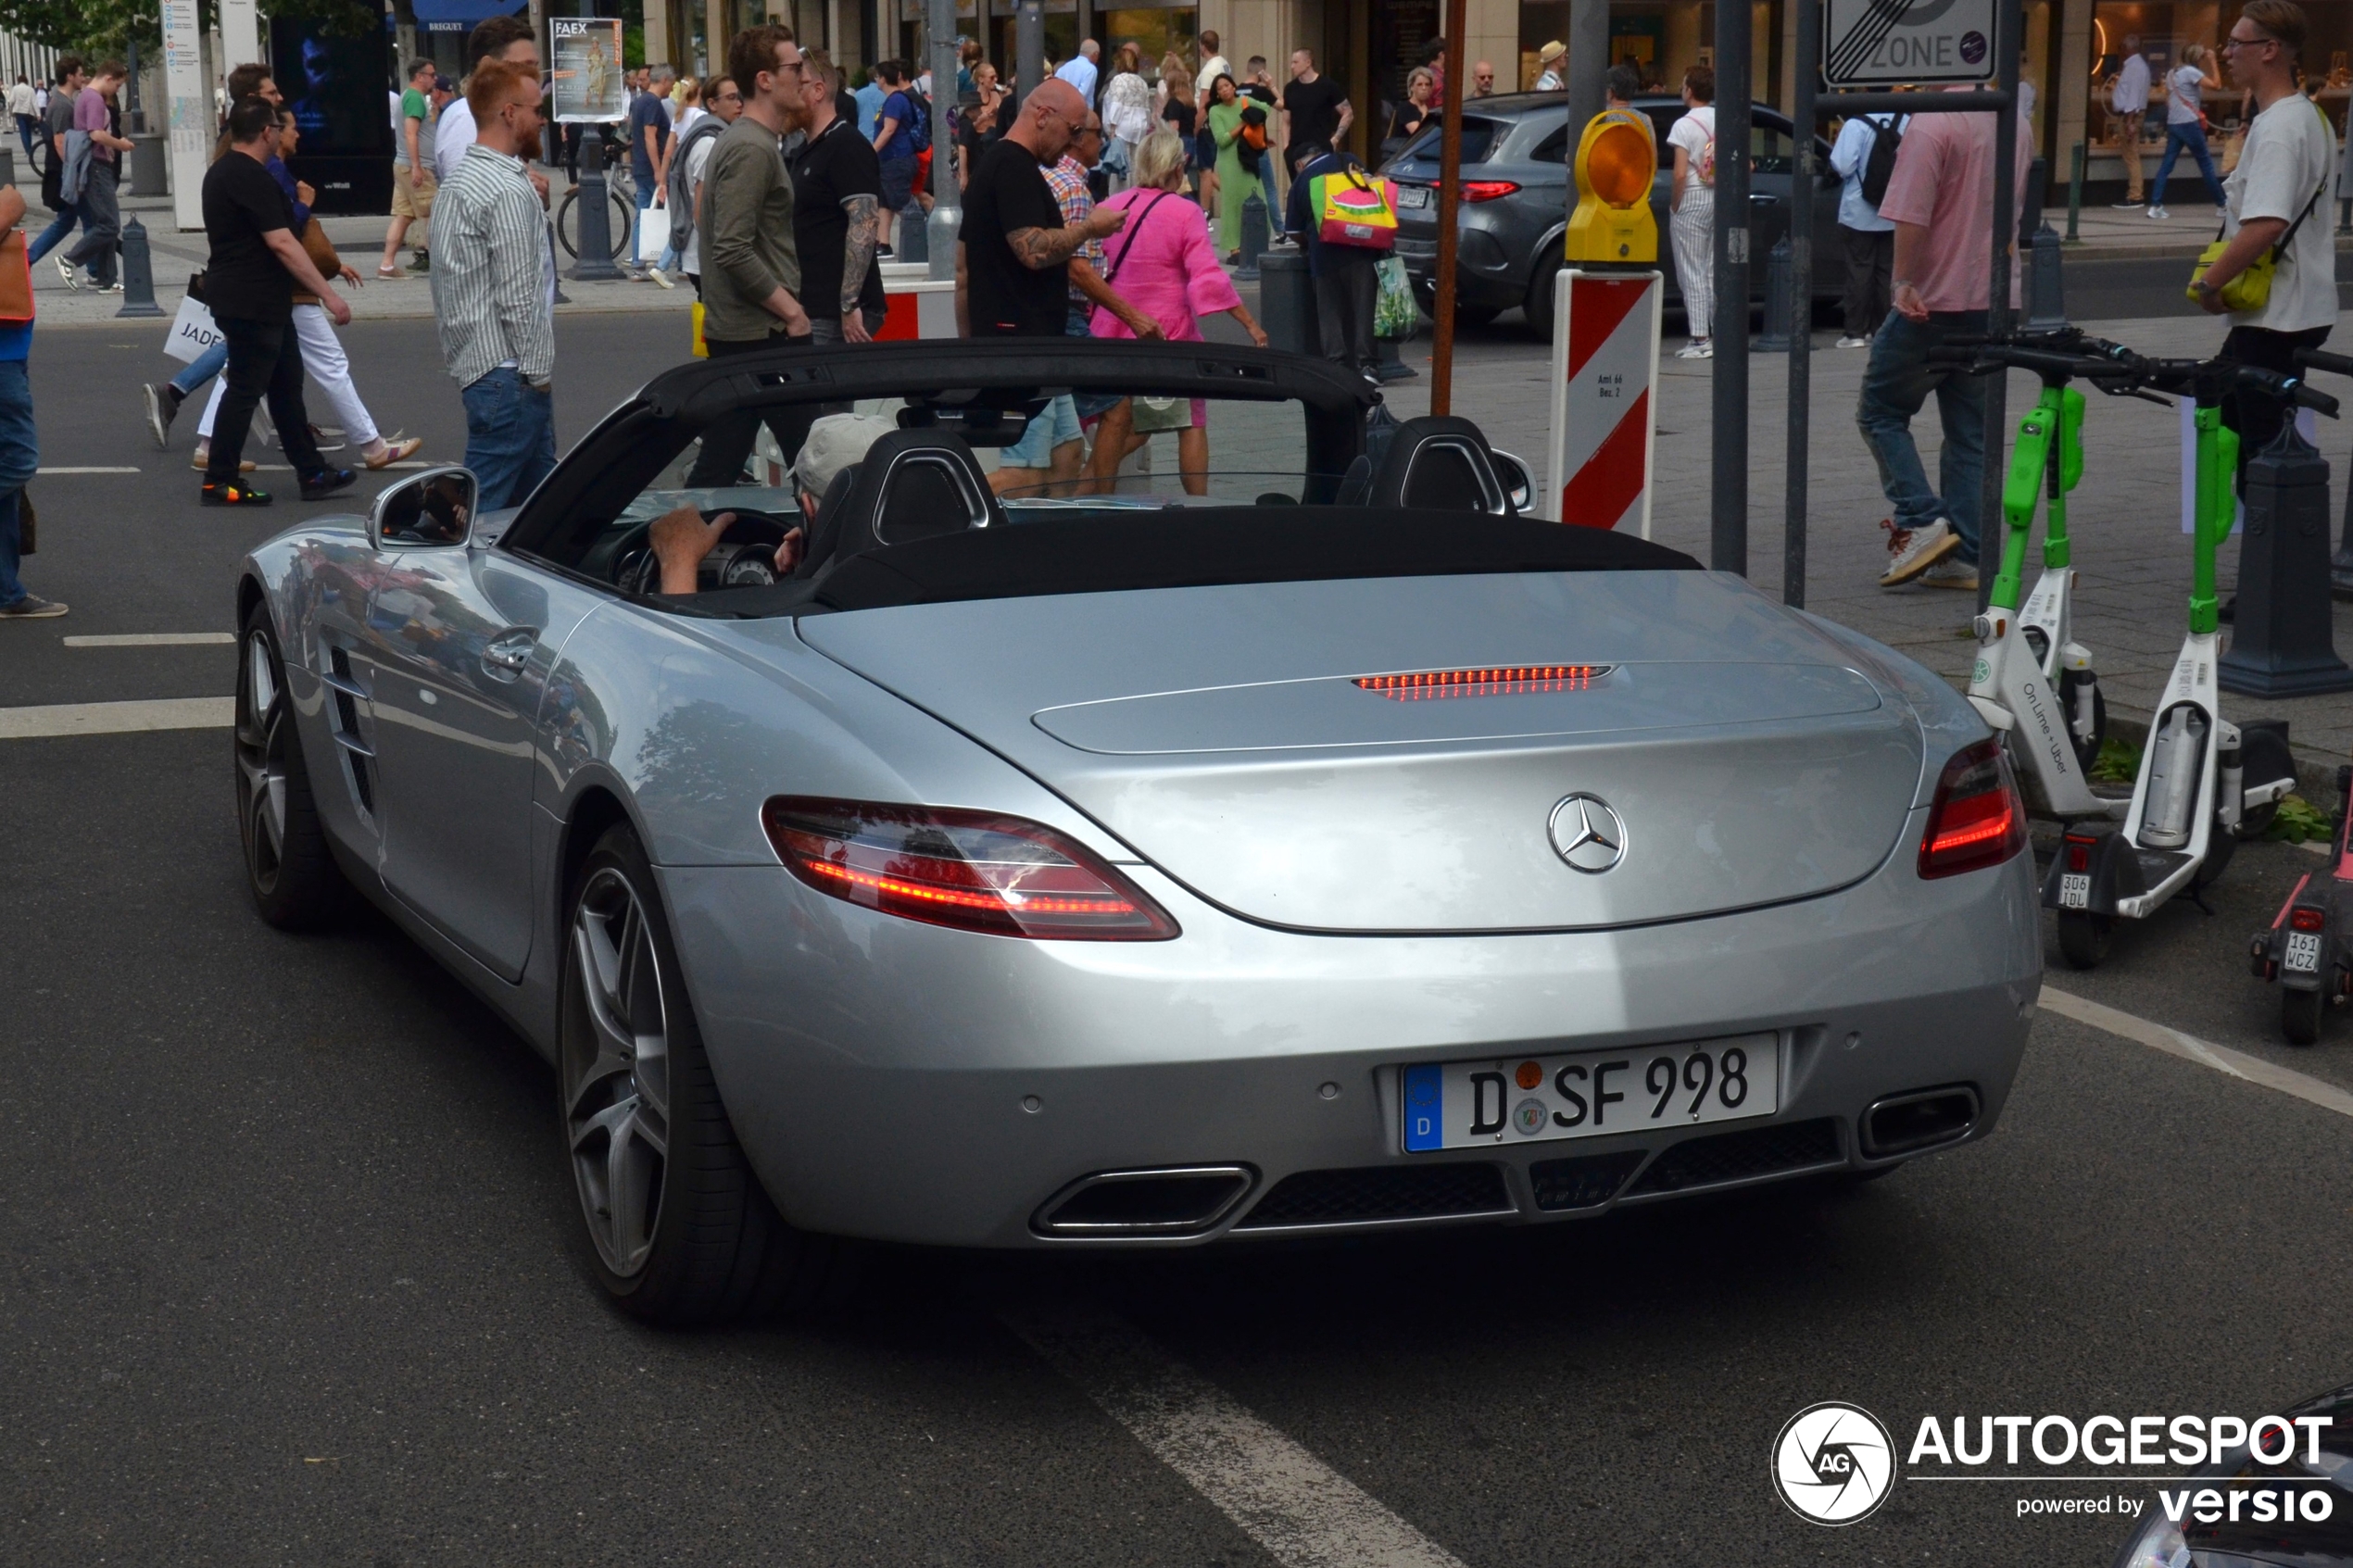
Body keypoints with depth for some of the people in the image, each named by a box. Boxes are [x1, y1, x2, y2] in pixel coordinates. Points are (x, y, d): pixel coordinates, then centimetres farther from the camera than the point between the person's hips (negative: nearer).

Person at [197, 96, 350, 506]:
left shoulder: (221, 172, 14)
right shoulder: (252, 178, -19)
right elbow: (282, 244, -23)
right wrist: (328, 294, -22)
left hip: (262, 303, 11)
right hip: (252, 305, -11)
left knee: (286, 385, 13)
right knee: (245, 390, -4)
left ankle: (312, 473, 16)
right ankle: (218, 483, 2)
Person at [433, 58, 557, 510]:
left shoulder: (459, 178, 14)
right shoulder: (509, 191, -17)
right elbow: (519, 297, -19)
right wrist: (538, 371, -13)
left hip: (471, 361, 10)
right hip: (508, 371, -10)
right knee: (483, 508, -8)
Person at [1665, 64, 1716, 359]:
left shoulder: (1684, 125, -11)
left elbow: (1681, 174, -17)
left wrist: (1674, 207, -7)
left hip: (1692, 201, -6)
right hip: (1720, 200, 6)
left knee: (1692, 272, -3)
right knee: (1716, 270, 13)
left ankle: (1699, 339, -7)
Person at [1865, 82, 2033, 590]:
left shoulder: (1930, 126, -15)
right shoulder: (2016, 125, 11)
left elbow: (1911, 218, -23)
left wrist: (1903, 282, -18)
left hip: (1936, 301, -7)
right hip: (1995, 301, 7)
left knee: (1880, 411, 7)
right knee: (1971, 430, 10)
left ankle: (1922, 519, -6)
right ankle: (1963, 555, 8)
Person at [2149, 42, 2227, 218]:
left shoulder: (2173, 73, 14)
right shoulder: (2191, 72, -9)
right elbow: (2215, 84, -16)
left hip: (2173, 124, 7)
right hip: (2189, 124, -7)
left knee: (2166, 165, 1)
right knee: (2206, 164, 4)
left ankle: (2155, 206, -10)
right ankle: (2222, 203, 13)